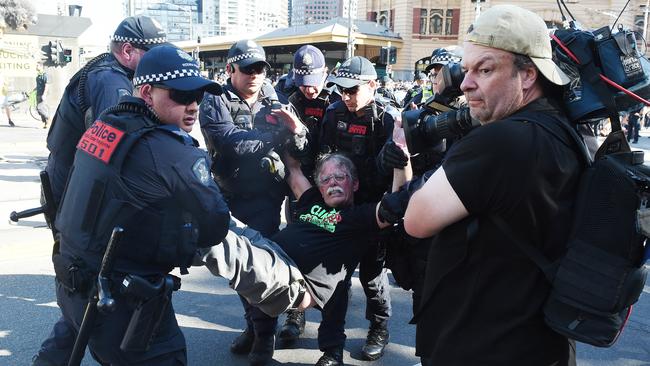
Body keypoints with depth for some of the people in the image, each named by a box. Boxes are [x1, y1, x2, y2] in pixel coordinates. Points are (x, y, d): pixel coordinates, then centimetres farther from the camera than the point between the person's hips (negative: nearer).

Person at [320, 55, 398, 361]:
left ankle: (379, 329, 26)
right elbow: (324, 155, 8)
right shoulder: (334, 113, 2)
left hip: (372, 209, -4)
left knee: (371, 269, 5)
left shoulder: (388, 118, -10)